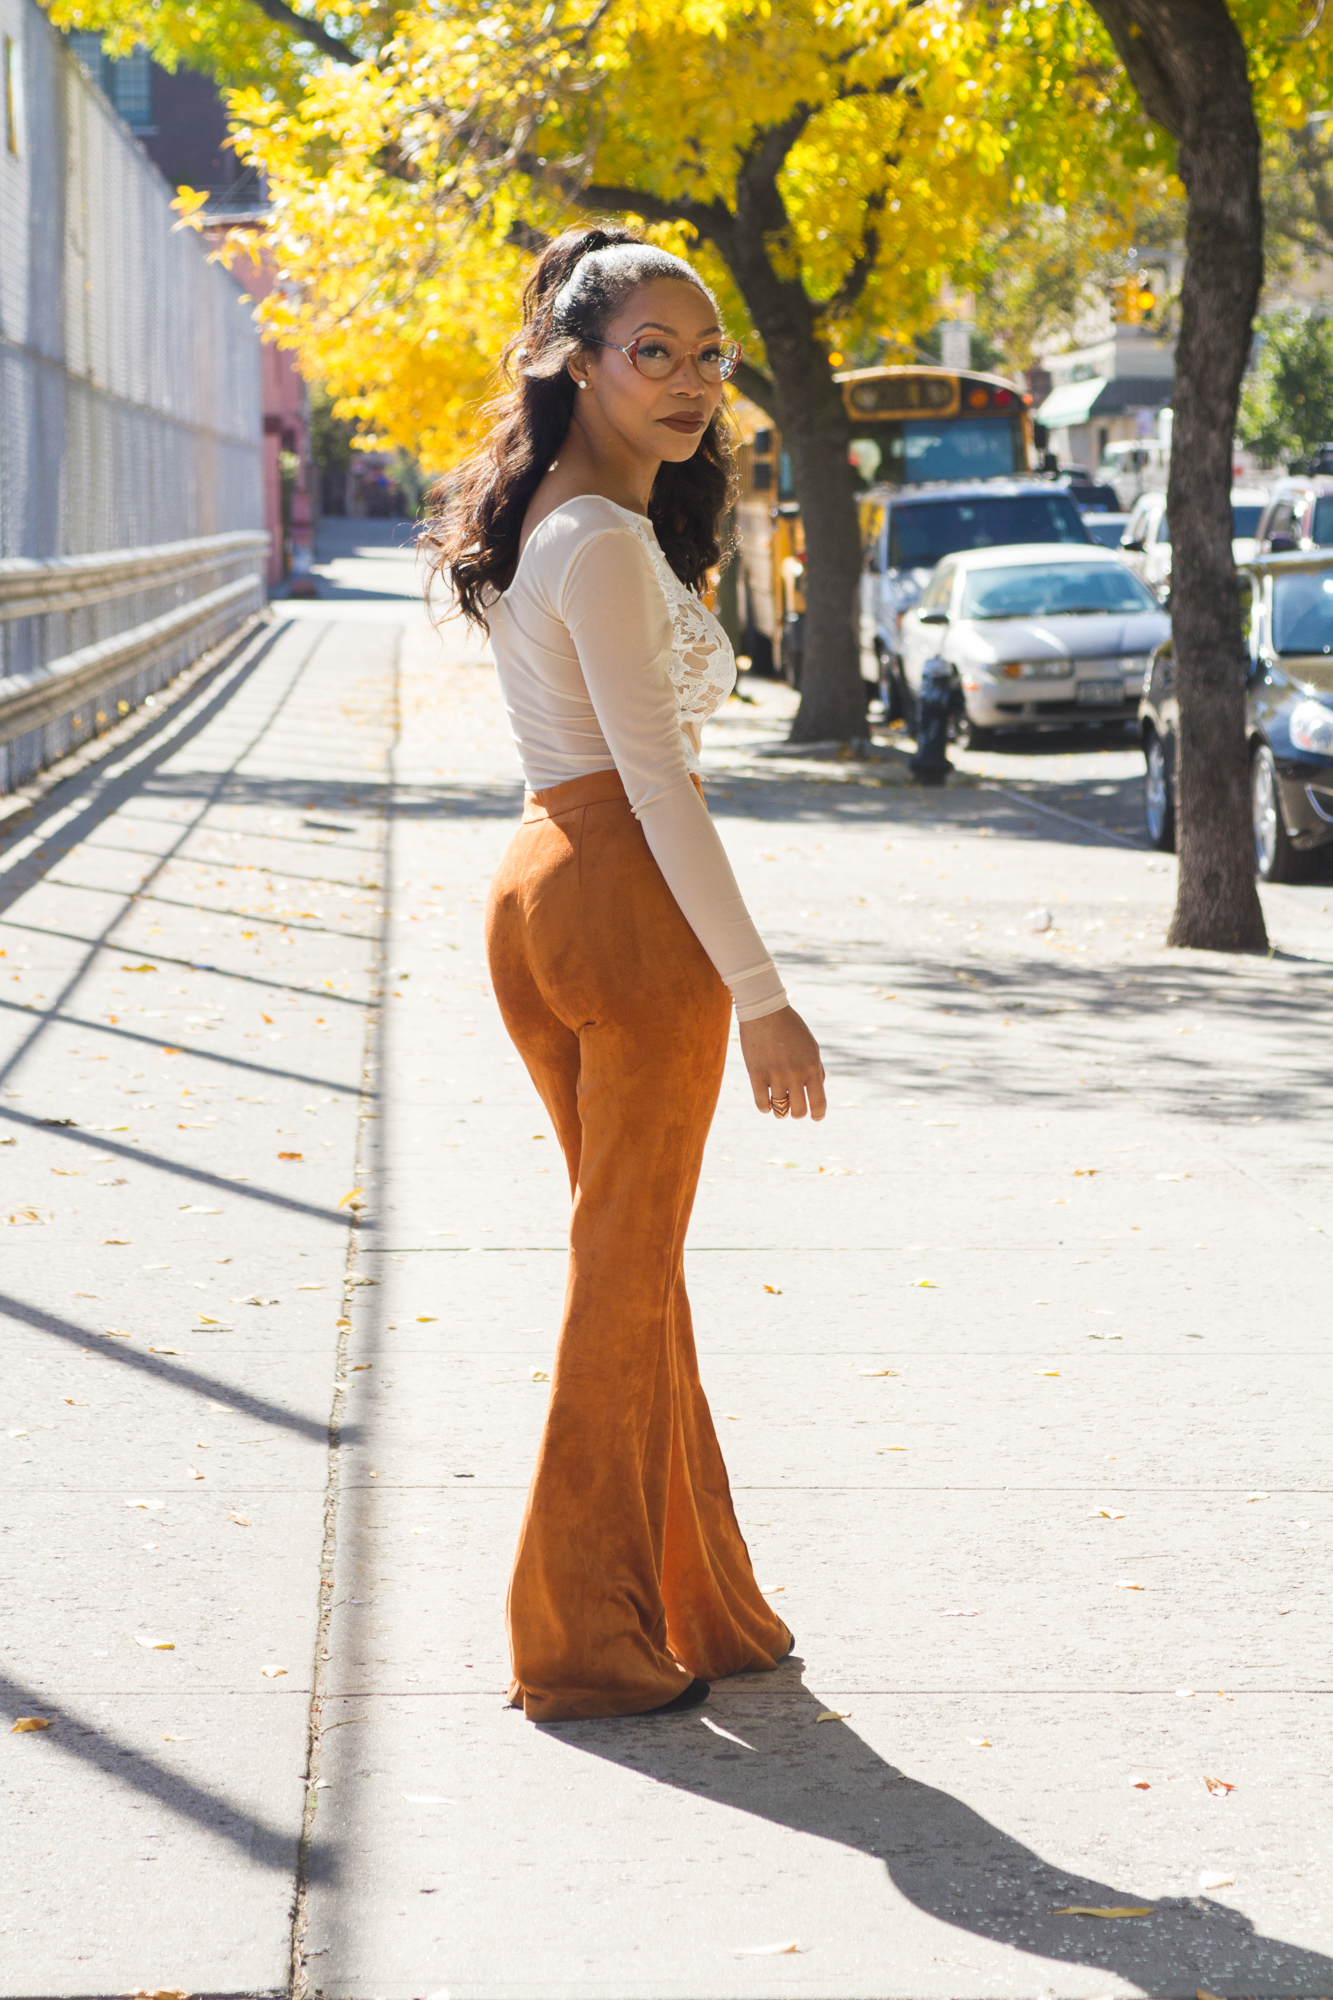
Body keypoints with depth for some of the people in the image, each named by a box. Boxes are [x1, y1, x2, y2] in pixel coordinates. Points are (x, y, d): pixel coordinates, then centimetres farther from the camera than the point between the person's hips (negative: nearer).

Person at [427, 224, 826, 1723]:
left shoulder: (539, 522, 15)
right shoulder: (606, 542, -16)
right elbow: (657, 780, -19)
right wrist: (760, 996, -18)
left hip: (539, 885, 10)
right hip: (629, 903, -10)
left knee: (630, 1258, 17)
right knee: (624, 1273, 0)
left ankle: (689, 1599, 29)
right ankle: (585, 1642, 8)